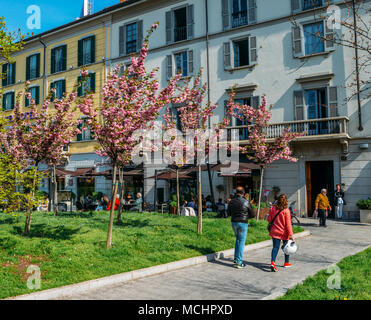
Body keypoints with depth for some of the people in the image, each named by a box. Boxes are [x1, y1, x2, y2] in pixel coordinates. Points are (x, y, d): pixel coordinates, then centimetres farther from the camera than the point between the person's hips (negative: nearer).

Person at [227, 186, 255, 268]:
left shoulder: (231, 202, 1)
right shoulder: (245, 202, -12)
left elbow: (229, 213, 13)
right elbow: (253, 214, -5)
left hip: (234, 222, 5)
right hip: (243, 223, -5)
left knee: (237, 239, 22)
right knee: (241, 242, 3)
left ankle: (236, 258, 21)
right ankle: (238, 262, 5)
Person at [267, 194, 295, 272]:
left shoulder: (273, 208, -6)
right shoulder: (286, 210, -16)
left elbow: (269, 219, 3)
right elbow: (288, 224, -15)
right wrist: (291, 235, -11)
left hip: (275, 231, 2)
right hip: (284, 232, -2)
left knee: (275, 247, 4)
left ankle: (272, 262, -16)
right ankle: (286, 262, 32)